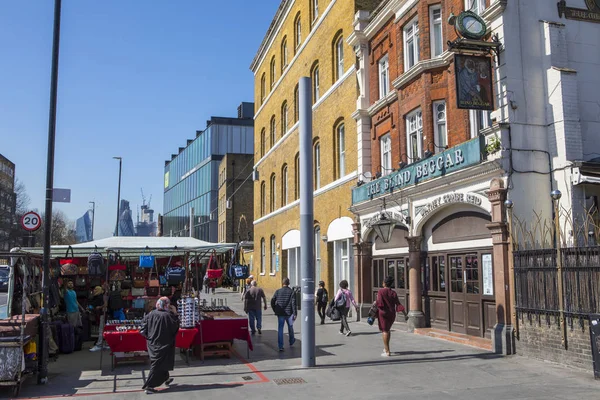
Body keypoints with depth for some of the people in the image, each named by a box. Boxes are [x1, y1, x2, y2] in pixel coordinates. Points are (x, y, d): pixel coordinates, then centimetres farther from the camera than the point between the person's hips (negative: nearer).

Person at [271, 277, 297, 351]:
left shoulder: (277, 291, -2)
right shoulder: (291, 292, -6)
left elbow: (272, 302, 0)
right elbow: (293, 303, -11)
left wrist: (275, 310, 13)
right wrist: (295, 314, -9)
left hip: (280, 313, 0)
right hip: (289, 313, 0)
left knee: (280, 329, 3)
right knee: (290, 327, 20)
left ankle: (280, 346, -3)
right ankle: (291, 342, 39)